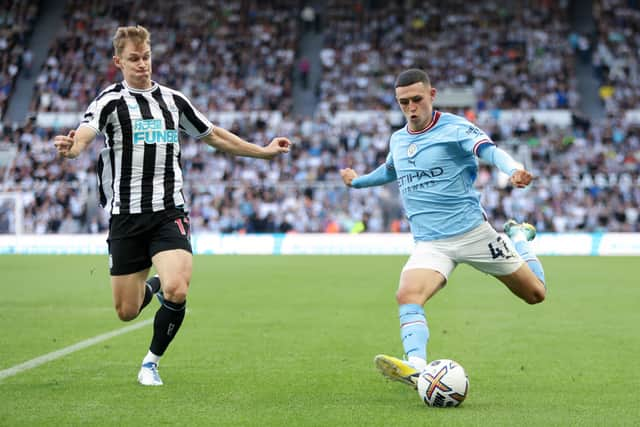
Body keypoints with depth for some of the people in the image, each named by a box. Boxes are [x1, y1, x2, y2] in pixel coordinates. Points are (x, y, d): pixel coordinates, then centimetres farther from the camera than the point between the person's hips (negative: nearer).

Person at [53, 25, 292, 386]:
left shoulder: (173, 100, 10)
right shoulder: (111, 101, -3)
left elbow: (215, 136, 24)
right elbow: (84, 135, -23)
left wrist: (263, 151, 24)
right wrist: (70, 148, -46)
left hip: (169, 213, 1)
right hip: (126, 216, -1)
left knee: (176, 292, -22)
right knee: (127, 312, 4)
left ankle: (152, 362, 4)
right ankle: (151, 285, 42)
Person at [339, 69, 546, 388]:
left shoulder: (454, 128, -9)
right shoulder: (397, 140, 10)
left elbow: (490, 151, -29)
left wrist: (514, 170, -51)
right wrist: (357, 181, 49)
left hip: (472, 231, -3)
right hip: (429, 243, 3)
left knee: (535, 294, 7)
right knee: (407, 296, -28)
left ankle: (518, 237, 37)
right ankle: (416, 368, -42)